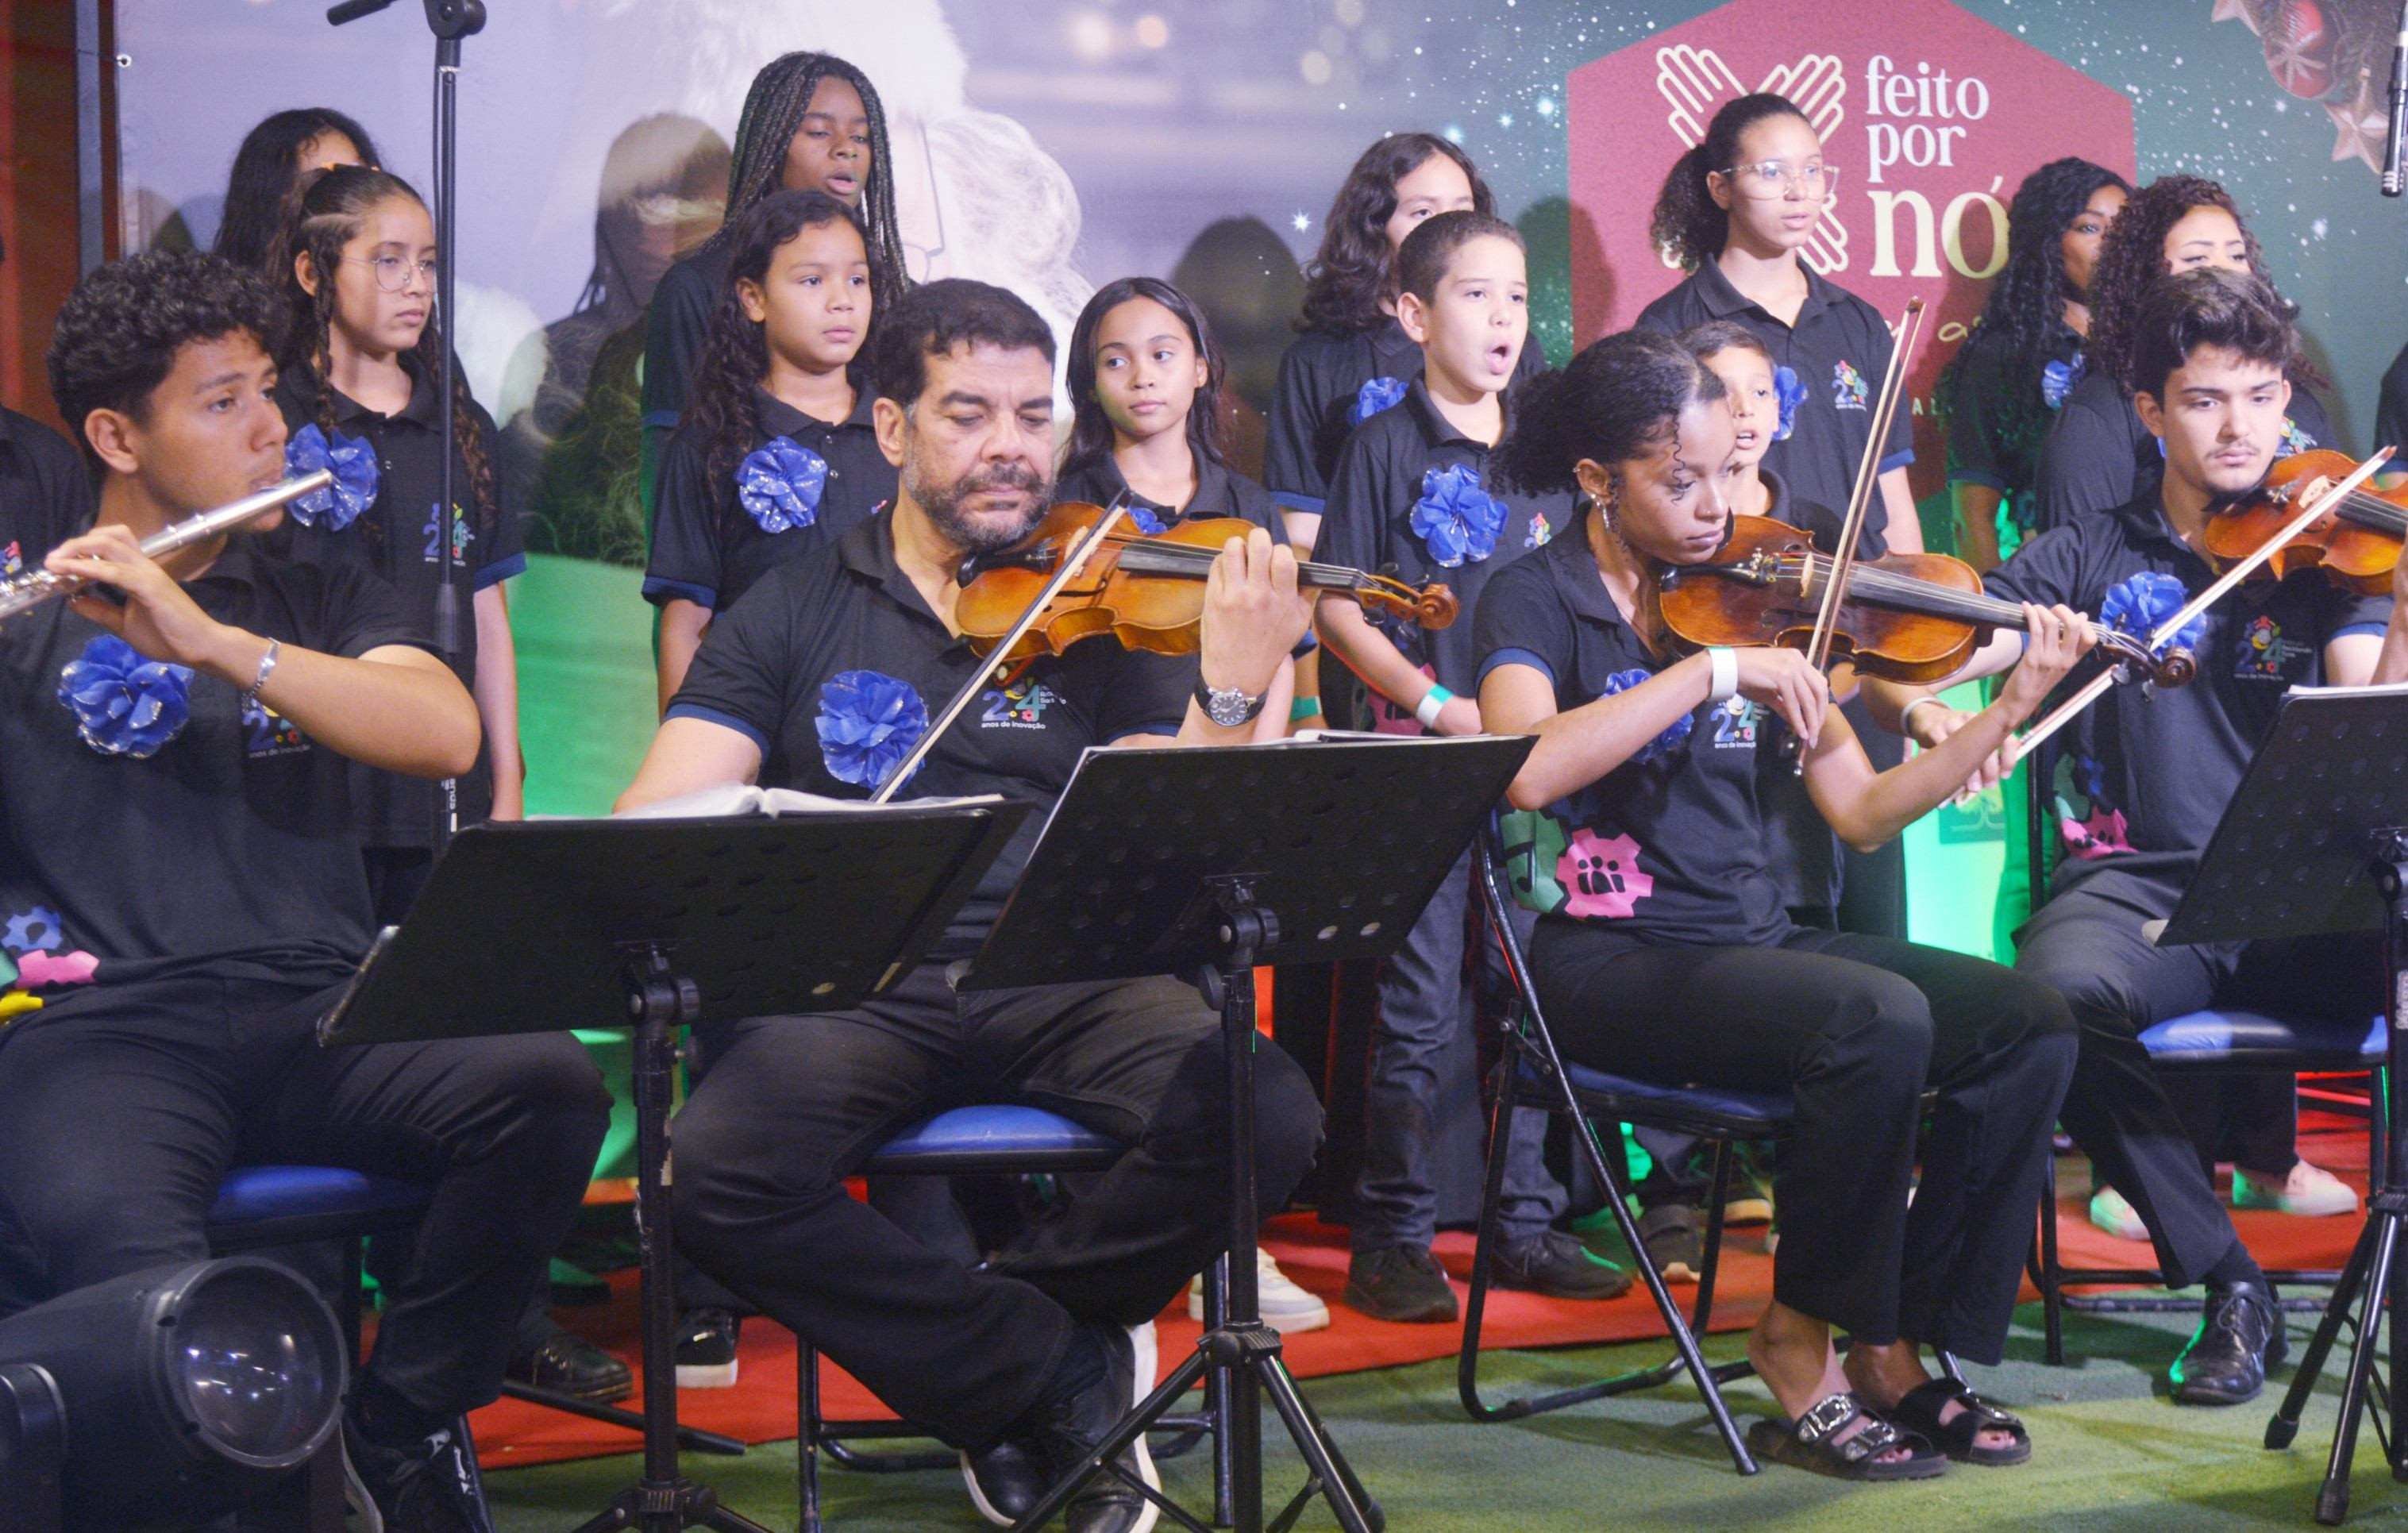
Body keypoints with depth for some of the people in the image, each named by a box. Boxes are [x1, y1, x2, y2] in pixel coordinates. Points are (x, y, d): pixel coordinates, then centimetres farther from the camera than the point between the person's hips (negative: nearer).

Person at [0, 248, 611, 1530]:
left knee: (548, 1085, -27)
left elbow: (446, 734, -1)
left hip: (318, 1008, 3)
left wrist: (204, 638, -12)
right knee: (109, 1243, -38)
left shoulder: (319, 597, 20)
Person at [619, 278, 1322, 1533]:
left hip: (1068, 973, 0)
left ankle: (970, 1343, -1)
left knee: (1266, 1119, -28)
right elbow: (653, 822, 3)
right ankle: (1063, 1371, -9)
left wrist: (1236, 693, -18)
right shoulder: (793, 615, 13)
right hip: (863, 987, 0)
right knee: (716, 1172, -30)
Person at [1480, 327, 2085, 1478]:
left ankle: (1897, 1353, -3)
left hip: (1749, 940, 6)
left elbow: (1862, 811, 8)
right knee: (1879, 1016, -30)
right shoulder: (1536, 601, -4)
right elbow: (1527, 769, -27)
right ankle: (1803, 1346, -10)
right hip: (1604, 961, -6)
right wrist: (1714, 670, -27)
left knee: (2028, 1024, -12)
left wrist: (2013, 709, -3)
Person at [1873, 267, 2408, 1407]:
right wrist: (1922, 709, -17)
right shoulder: (2087, 560, 15)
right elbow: (1902, 662, 7)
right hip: (2137, 883, 0)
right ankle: (2229, 1283, -15)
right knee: (2060, 997, -35)